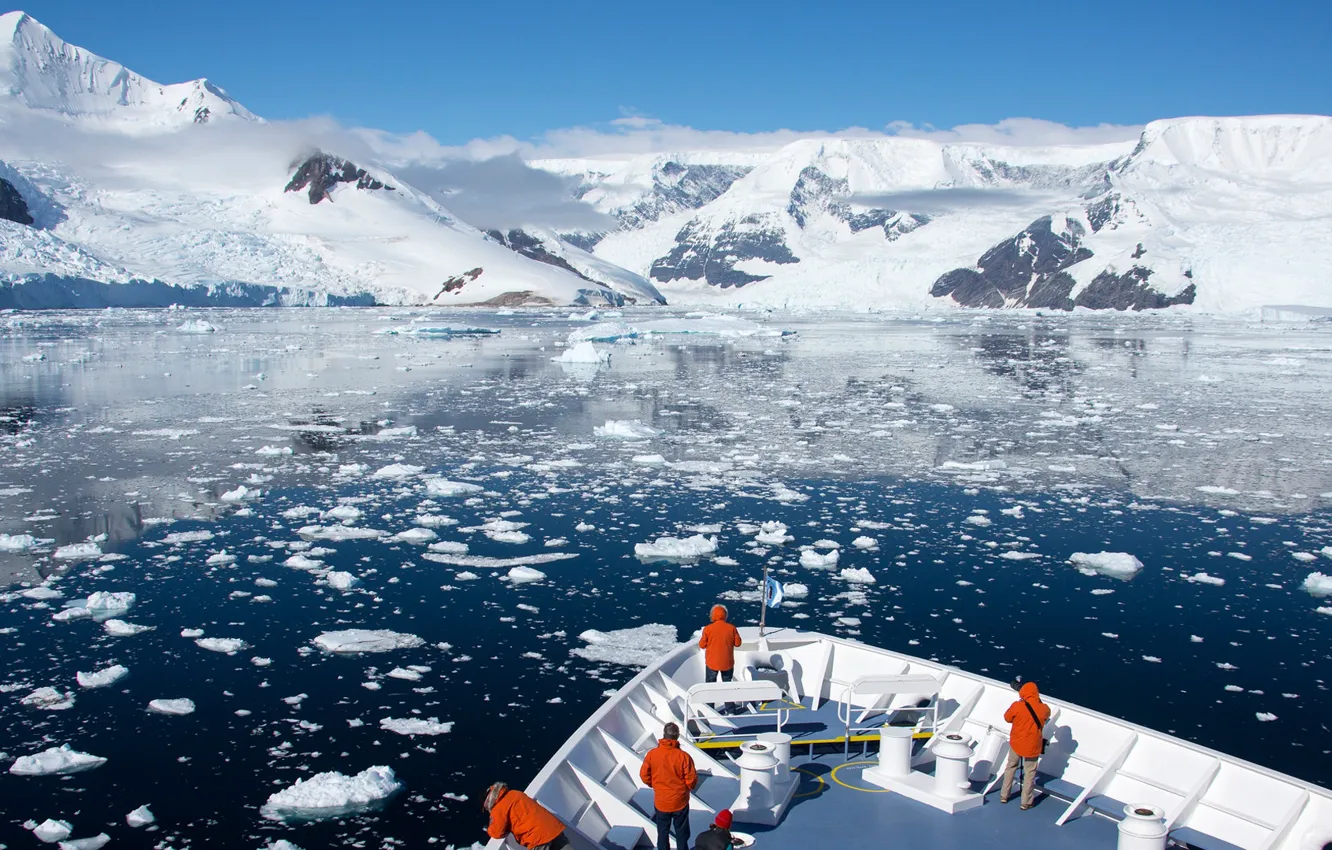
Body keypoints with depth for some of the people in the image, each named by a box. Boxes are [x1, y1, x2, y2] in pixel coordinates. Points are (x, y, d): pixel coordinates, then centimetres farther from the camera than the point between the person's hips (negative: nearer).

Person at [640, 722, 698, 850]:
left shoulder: (652, 754, -15)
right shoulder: (683, 756, -21)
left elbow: (644, 775, -5)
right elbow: (692, 780, -15)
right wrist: (688, 788, 8)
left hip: (660, 802, 1)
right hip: (680, 801, -1)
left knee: (662, 832, 20)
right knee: (682, 833, 18)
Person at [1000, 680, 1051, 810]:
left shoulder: (1017, 706, -19)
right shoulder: (1044, 708, -13)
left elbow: (1007, 717, -2)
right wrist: (1038, 702, 10)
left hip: (1016, 743, 0)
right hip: (1033, 746, 0)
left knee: (1010, 767, 21)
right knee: (1029, 773, 14)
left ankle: (1004, 795, 28)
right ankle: (1026, 802, 20)